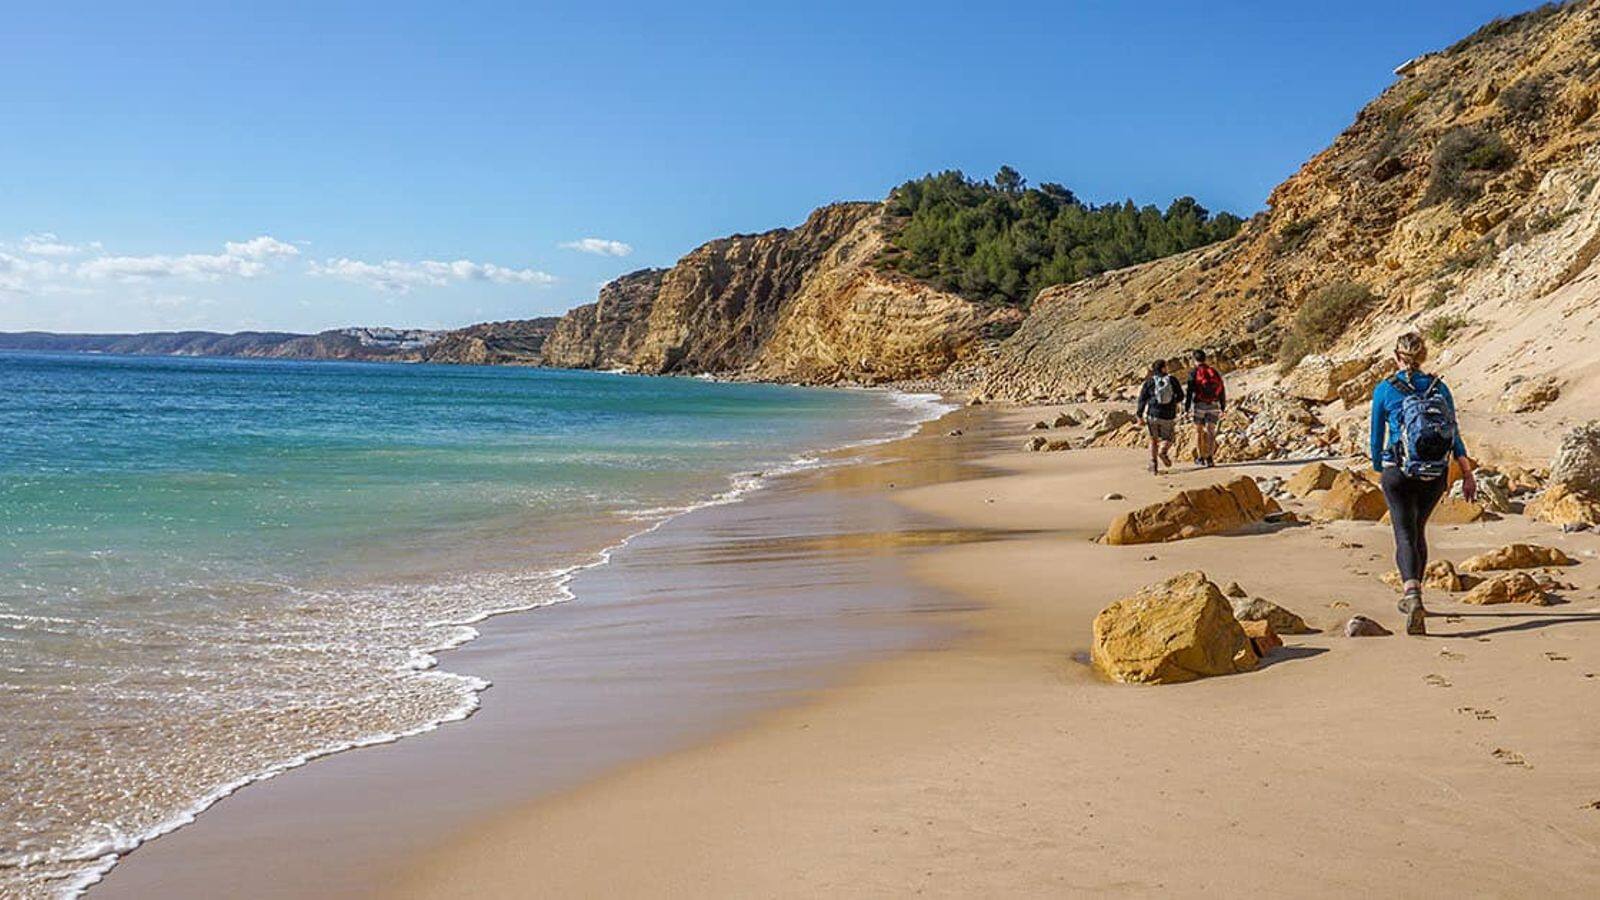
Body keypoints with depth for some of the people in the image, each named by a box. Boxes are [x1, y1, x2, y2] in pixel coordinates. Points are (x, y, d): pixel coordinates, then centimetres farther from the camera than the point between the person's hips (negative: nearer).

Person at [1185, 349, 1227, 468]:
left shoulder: (1194, 372, -4)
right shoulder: (1214, 372, 10)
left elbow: (1190, 390, -10)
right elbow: (1222, 390, 12)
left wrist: (1186, 408, -8)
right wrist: (1223, 407, 19)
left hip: (1199, 405, -3)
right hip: (1213, 406, 3)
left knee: (1199, 431, 13)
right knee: (1210, 431, -1)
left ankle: (1200, 457, 21)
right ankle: (1210, 458, -15)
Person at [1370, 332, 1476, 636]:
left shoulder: (1384, 390, -3)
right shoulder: (1439, 387, 4)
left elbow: (1377, 437, 4)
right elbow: (1455, 434, 1)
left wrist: (1379, 470, 19)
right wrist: (1468, 475, 2)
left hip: (1399, 473, -3)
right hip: (1435, 475, 3)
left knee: (1405, 535, -5)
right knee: (1418, 530, 20)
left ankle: (1413, 594, -29)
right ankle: (1412, 598, 31)